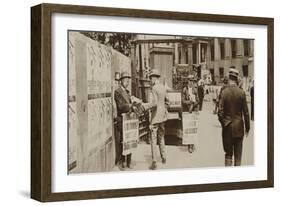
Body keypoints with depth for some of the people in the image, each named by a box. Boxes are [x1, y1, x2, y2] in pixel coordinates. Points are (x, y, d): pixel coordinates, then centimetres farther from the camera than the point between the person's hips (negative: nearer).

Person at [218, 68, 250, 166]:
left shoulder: (224, 92, -10)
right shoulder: (241, 92, -8)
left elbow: (220, 112, -10)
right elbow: (246, 112, -4)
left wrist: (223, 123, 8)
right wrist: (247, 127, 7)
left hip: (227, 126, 0)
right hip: (238, 127, 0)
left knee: (228, 153, 9)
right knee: (238, 154, 9)